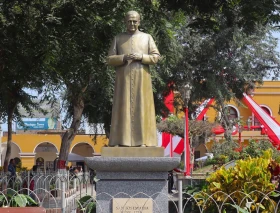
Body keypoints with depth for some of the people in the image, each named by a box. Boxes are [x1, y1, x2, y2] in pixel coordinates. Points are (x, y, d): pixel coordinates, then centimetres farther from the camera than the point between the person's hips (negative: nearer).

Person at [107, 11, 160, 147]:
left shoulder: (147, 38, 10)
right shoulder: (118, 39, 12)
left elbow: (156, 57, 3)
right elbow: (110, 60, 5)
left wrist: (141, 57, -14)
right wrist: (123, 58, -14)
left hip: (141, 79, 0)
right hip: (124, 80, 0)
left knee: (141, 107, -6)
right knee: (123, 108, -6)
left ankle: (142, 140, -6)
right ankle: (121, 140, -7)